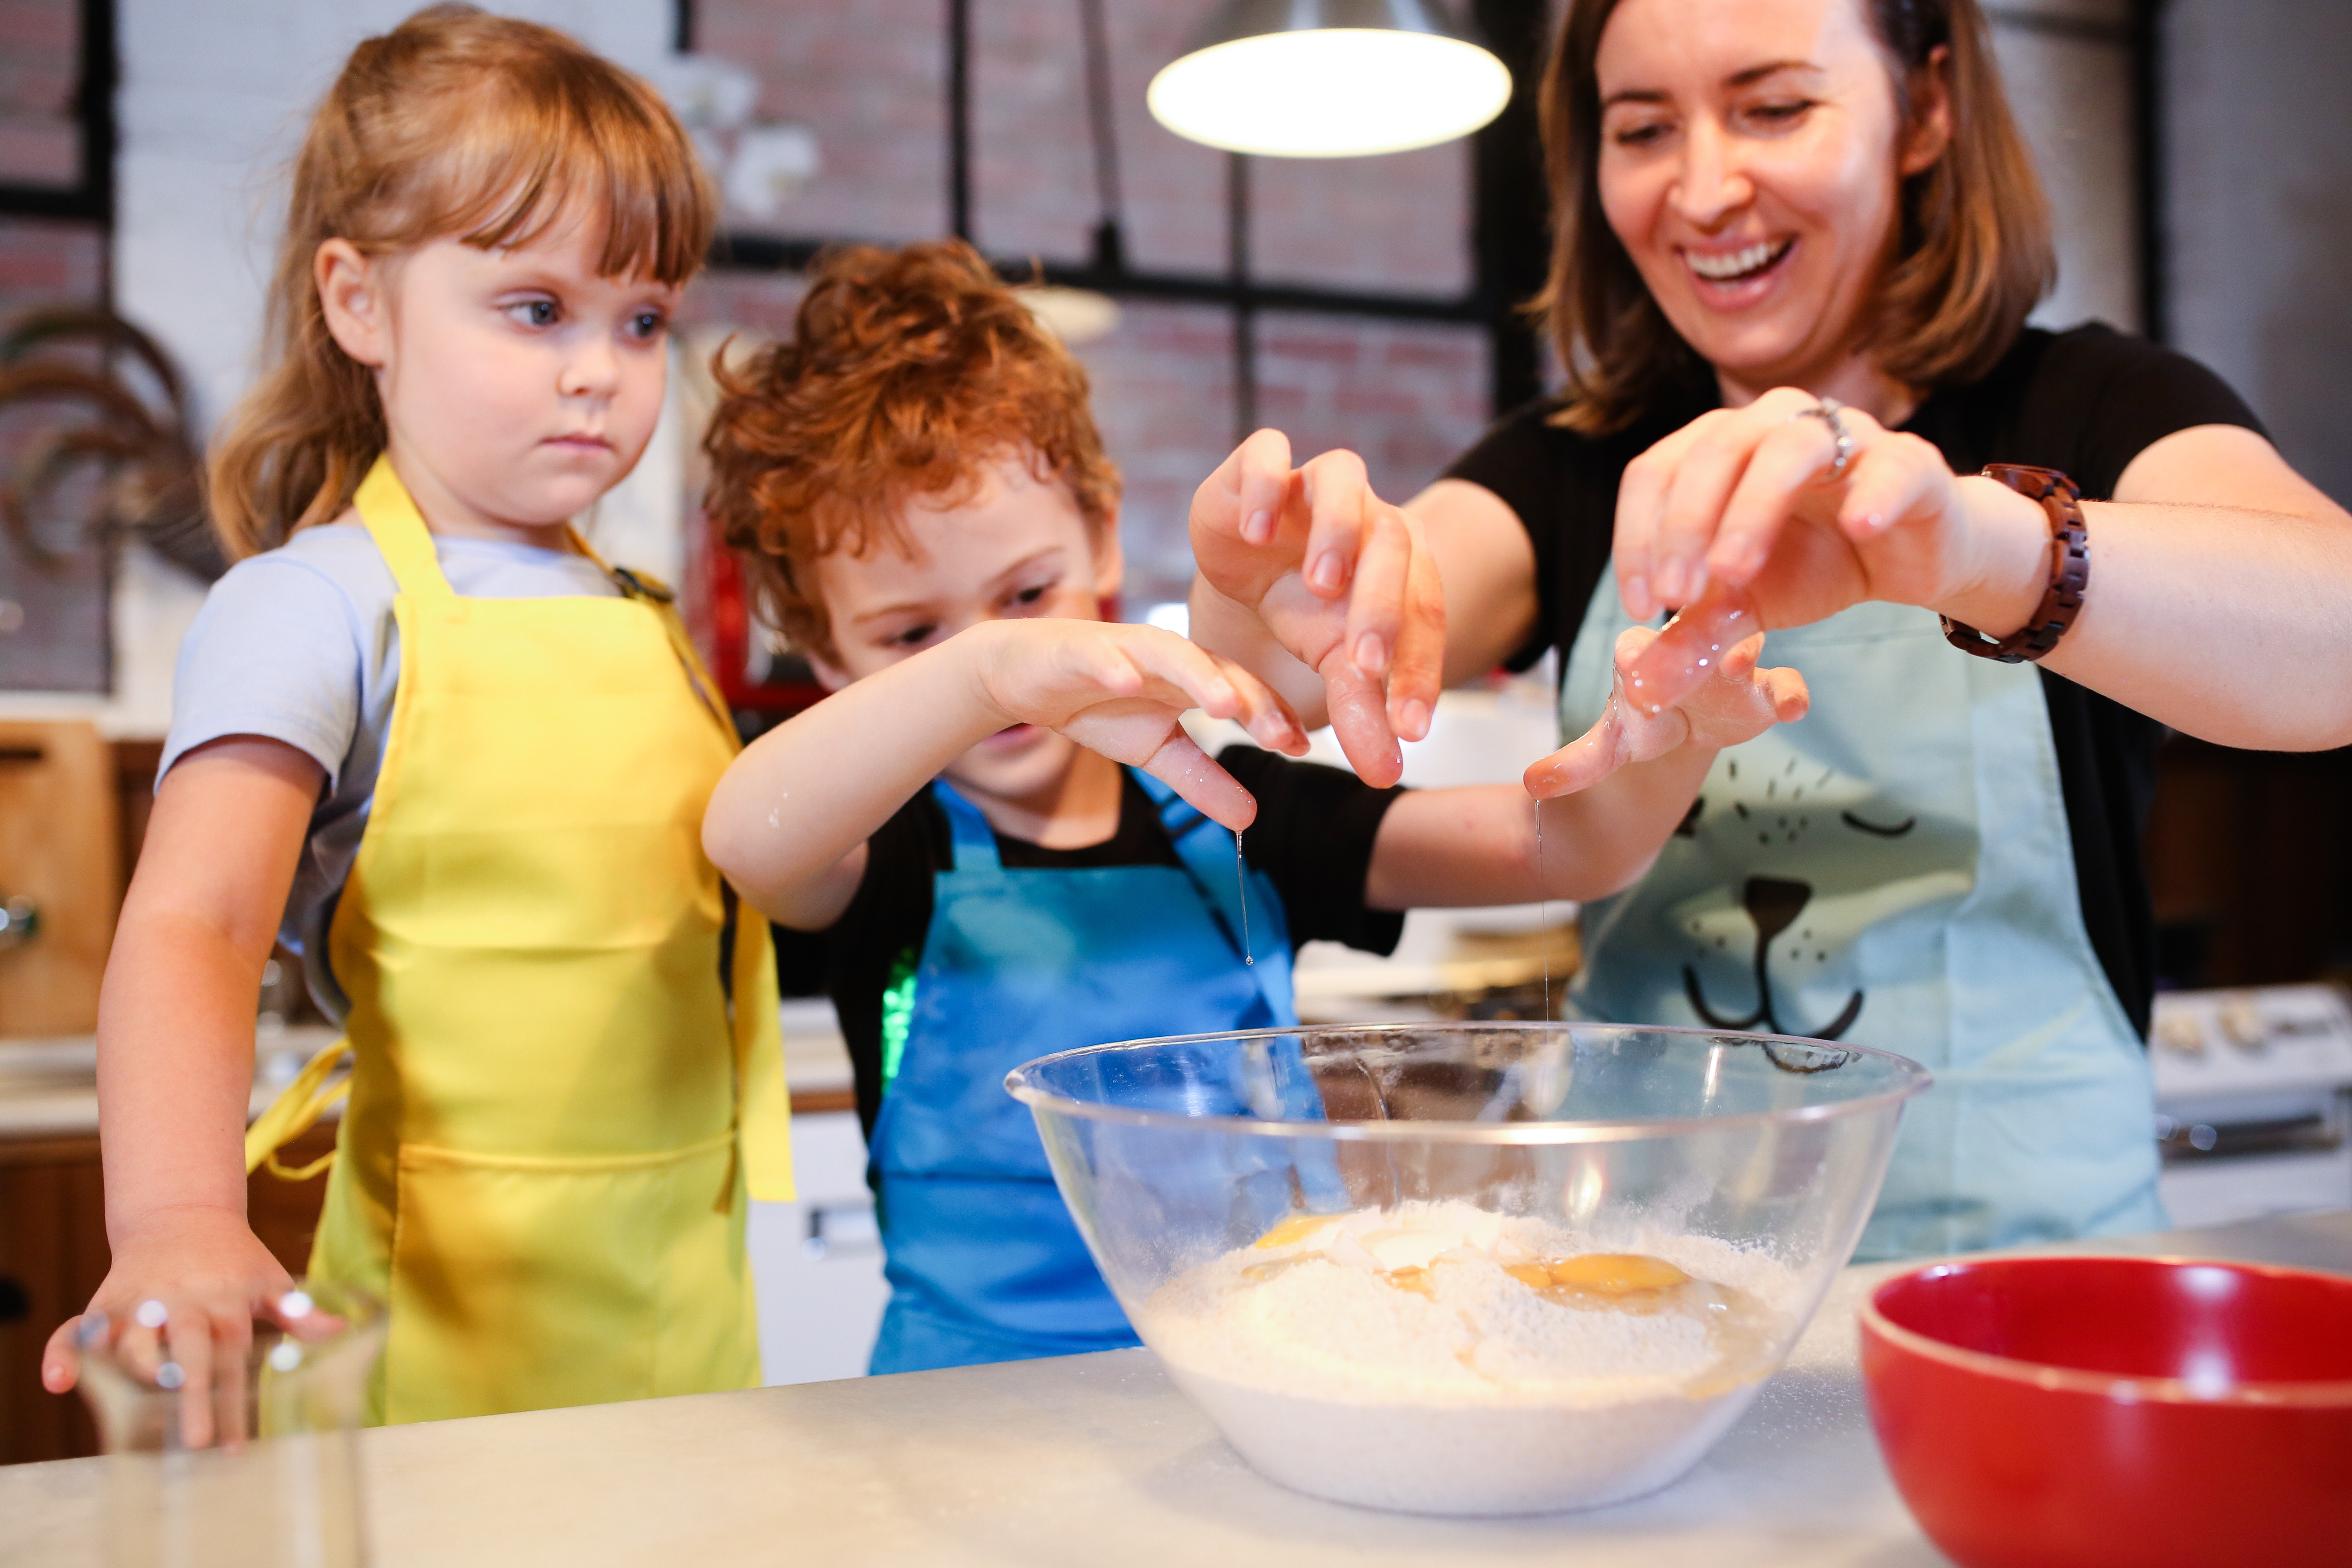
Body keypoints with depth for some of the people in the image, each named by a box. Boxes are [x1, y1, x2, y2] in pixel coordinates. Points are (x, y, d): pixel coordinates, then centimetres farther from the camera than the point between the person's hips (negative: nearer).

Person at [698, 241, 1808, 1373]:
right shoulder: (890, 848, -1)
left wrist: (1658, 744, -22)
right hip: (979, 1412, -2)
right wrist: (989, 666, -38)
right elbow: (748, 836, -25)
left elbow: (1554, 846, -1)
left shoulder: (1234, 817, 7)